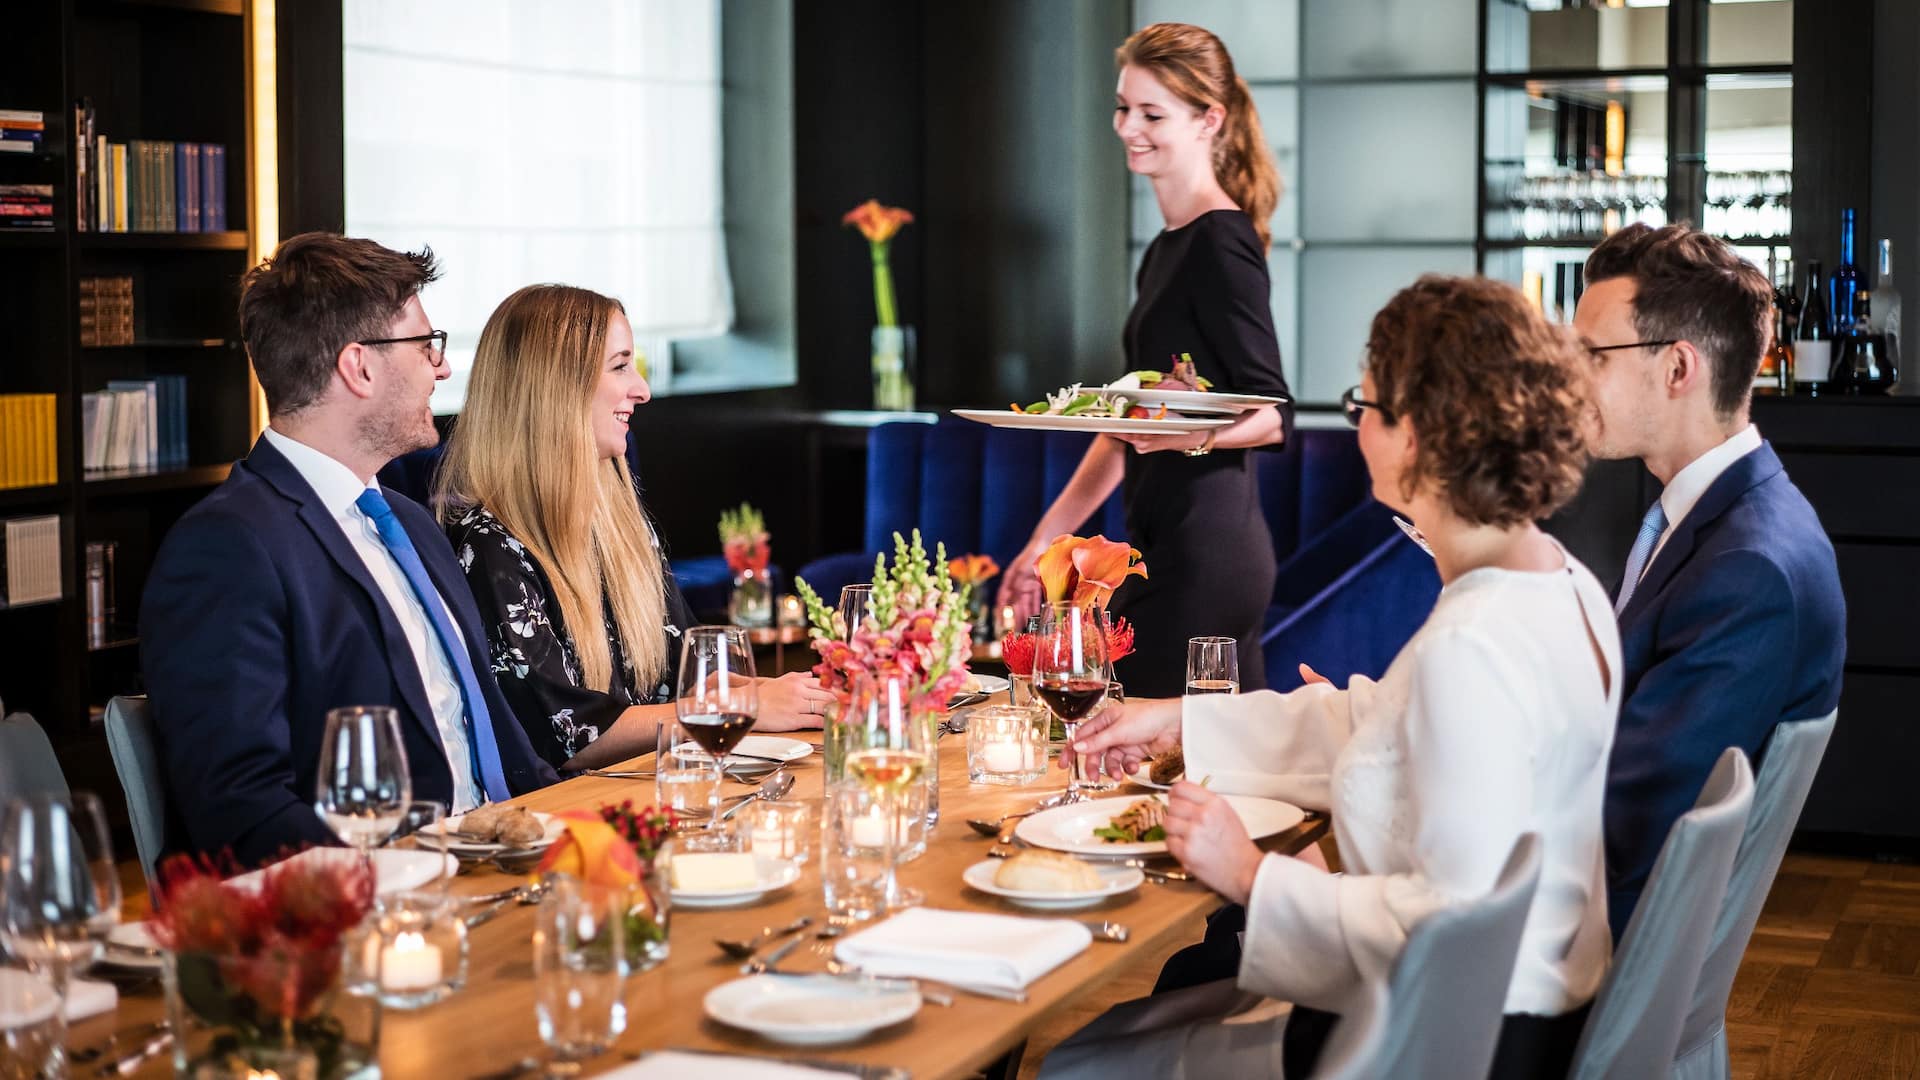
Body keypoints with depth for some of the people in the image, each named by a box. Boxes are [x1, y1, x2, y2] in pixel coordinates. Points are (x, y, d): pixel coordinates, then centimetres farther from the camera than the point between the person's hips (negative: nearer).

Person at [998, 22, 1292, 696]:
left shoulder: (1221, 243, -11)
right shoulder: (1167, 250, 18)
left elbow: (1273, 414, -14)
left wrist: (1196, 433, -33)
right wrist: (1046, 538, 20)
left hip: (1200, 554, -9)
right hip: (1170, 546, 9)